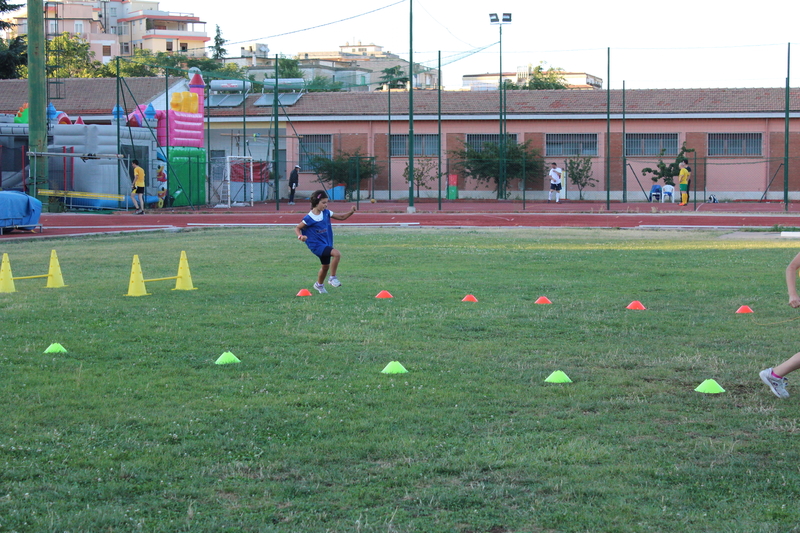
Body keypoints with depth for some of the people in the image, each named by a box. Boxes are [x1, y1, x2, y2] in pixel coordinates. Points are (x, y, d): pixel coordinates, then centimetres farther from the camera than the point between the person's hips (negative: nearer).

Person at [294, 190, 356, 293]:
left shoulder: (326, 213, -1)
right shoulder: (309, 218, -17)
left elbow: (342, 217, 8)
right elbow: (297, 228, -9)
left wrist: (351, 212, -9)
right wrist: (300, 236, -30)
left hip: (326, 244, 7)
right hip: (316, 245, -7)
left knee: (326, 265, 21)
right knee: (336, 254, -27)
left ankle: (319, 285, 47)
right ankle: (332, 278, -15)